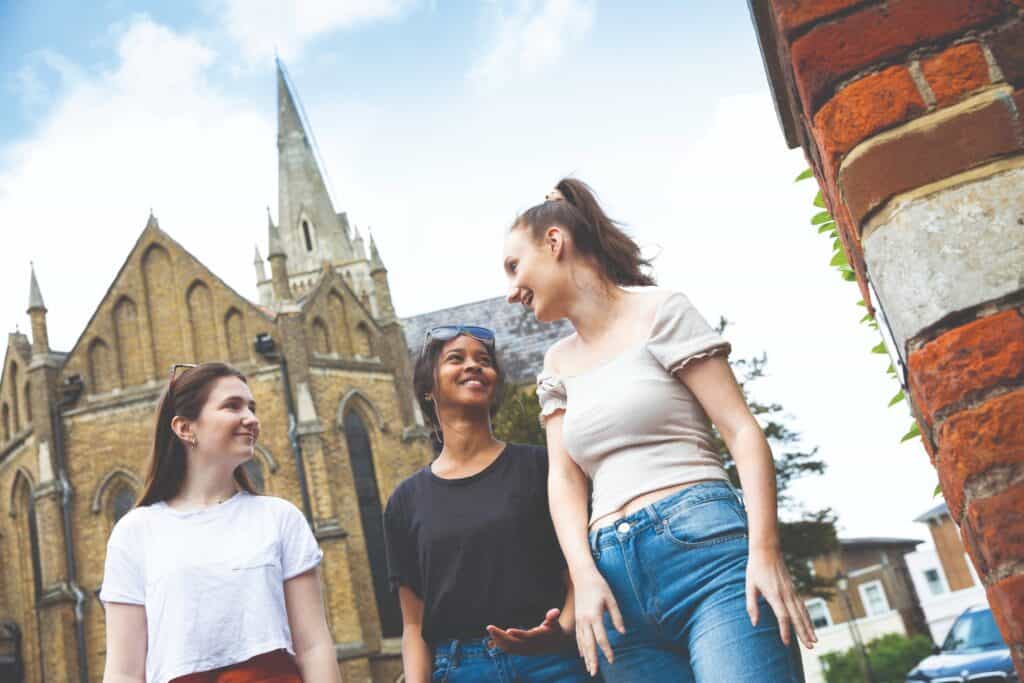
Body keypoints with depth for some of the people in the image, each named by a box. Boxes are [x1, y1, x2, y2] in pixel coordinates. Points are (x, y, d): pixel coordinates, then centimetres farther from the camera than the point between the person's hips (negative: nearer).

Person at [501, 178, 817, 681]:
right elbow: (564, 479, 10)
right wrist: (585, 576, -8)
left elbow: (742, 431, -2)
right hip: (614, 575, 5)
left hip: (704, 545, -5)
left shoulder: (660, 311, 4)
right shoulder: (557, 365, 20)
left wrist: (764, 550, -15)